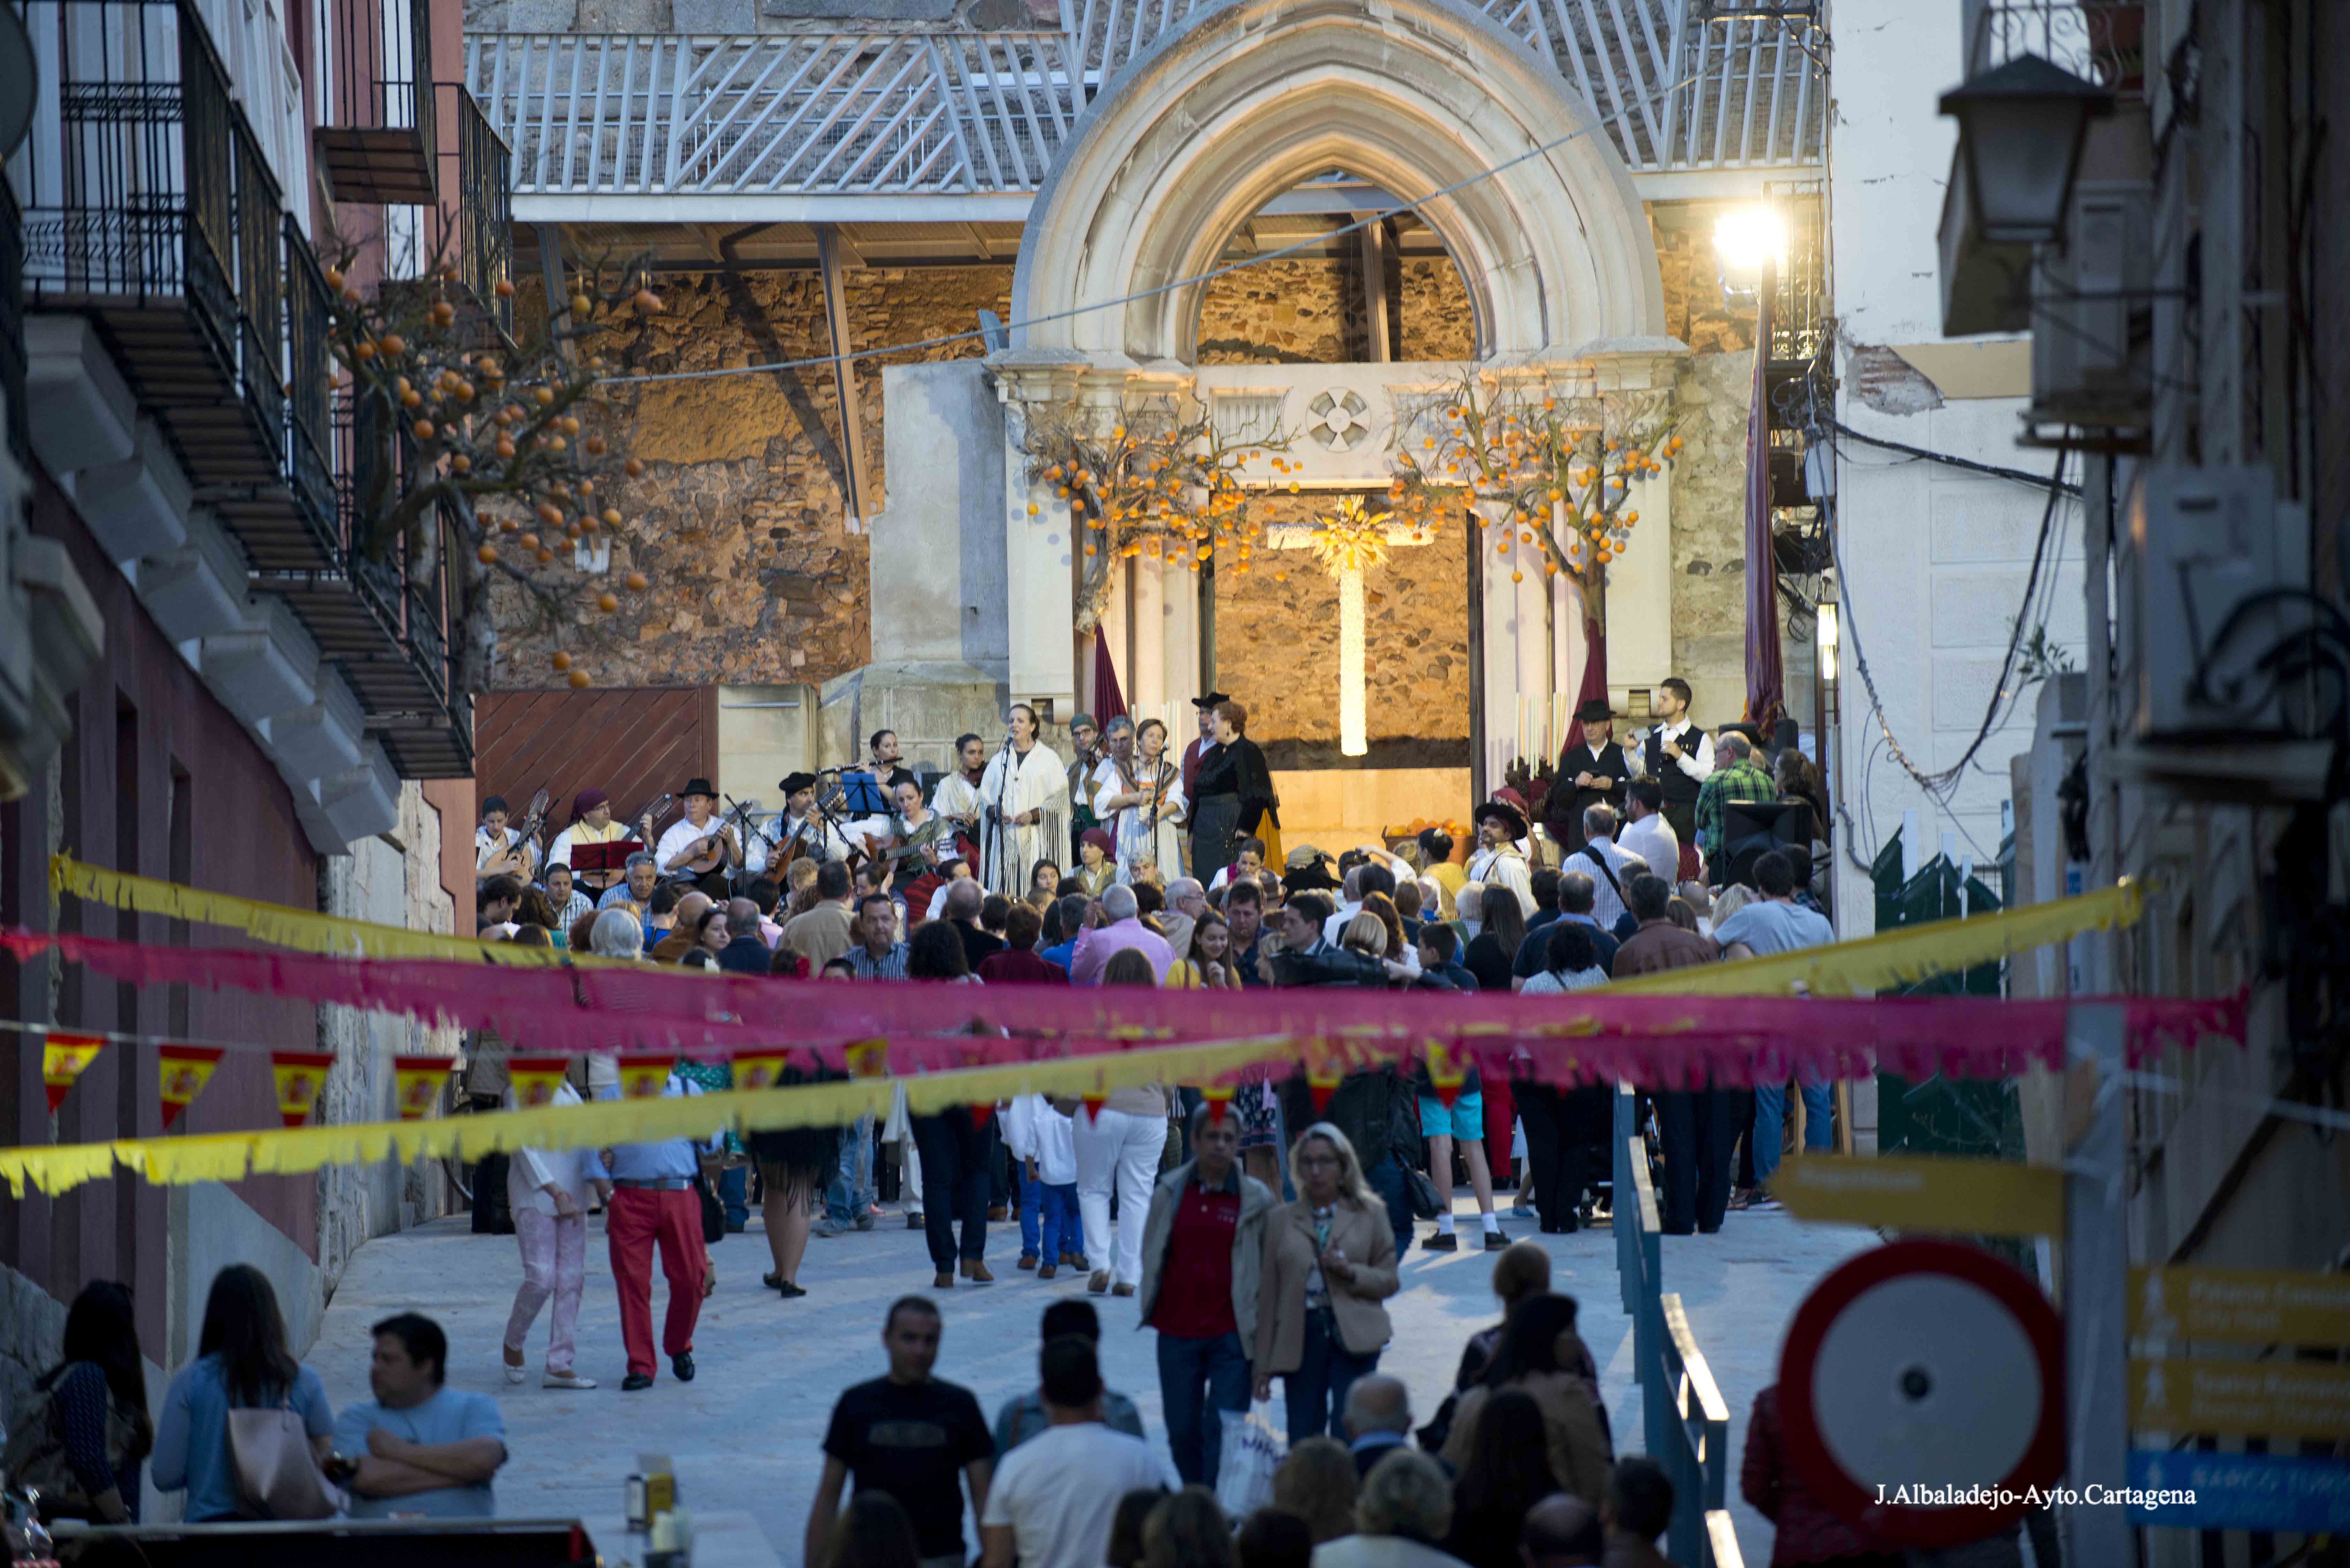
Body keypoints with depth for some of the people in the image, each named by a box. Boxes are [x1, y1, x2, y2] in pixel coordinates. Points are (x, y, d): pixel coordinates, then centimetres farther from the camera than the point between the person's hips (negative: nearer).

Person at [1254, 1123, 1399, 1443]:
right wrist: (1263, 1363, 8)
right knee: (1303, 1439, 0)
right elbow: (1268, 1294, 10)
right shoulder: (1282, 1221, 10)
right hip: (1301, 1339, 2)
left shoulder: (1369, 1214, 7)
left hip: (1353, 1337, -2)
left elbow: (1389, 1280, 8)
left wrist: (1351, 1273, -13)